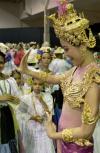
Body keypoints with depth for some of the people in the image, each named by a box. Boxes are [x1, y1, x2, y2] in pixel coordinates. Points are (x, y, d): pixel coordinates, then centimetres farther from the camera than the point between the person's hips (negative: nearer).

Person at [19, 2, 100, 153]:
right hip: (64, 136, 7)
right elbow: (55, 78, 17)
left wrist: (53, 134, -12)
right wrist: (27, 71, 14)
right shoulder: (77, 69, -3)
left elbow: (86, 130, -24)